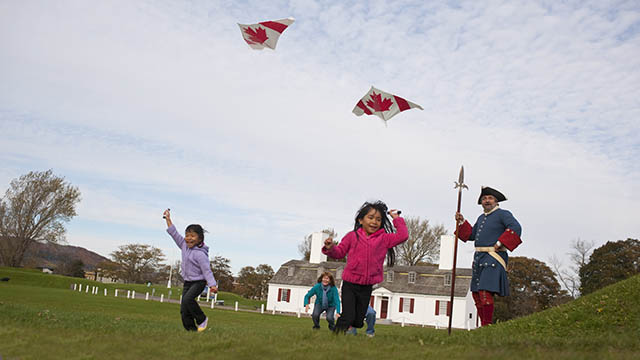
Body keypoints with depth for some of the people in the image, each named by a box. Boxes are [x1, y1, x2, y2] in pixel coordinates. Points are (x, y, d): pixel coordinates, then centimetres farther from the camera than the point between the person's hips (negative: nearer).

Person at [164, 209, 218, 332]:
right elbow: (174, 234, 11)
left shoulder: (200, 254, -19)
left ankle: (202, 319, -9)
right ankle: (191, 329, 5)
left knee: (188, 299, -28)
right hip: (187, 282, 8)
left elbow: (207, 270, -21)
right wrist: (168, 219, 13)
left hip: (199, 281, -8)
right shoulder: (184, 246, 4)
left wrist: (212, 285, -29)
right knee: (184, 309, 1)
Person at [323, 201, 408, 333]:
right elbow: (339, 252, 8)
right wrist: (330, 248, -12)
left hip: (366, 287, 3)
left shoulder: (384, 239, 5)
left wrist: (397, 219, 2)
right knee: (347, 318, -12)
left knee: (358, 321, 8)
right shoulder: (352, 236, 1)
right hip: (350, 284, -3)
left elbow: (403, 236, 0)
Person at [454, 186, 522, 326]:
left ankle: (487, 326, -9)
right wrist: (462, 222, 15)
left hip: (493, 258, -8)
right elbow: (471, 235, 27)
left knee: (485, 292, -16)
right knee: (476, 293, 9)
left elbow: (516, 228, -18)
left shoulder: (503, 214, -3)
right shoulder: (481, 218, 21)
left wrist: (500, 243, -21)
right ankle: (484, 325, 19)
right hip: (479, 257, 8)